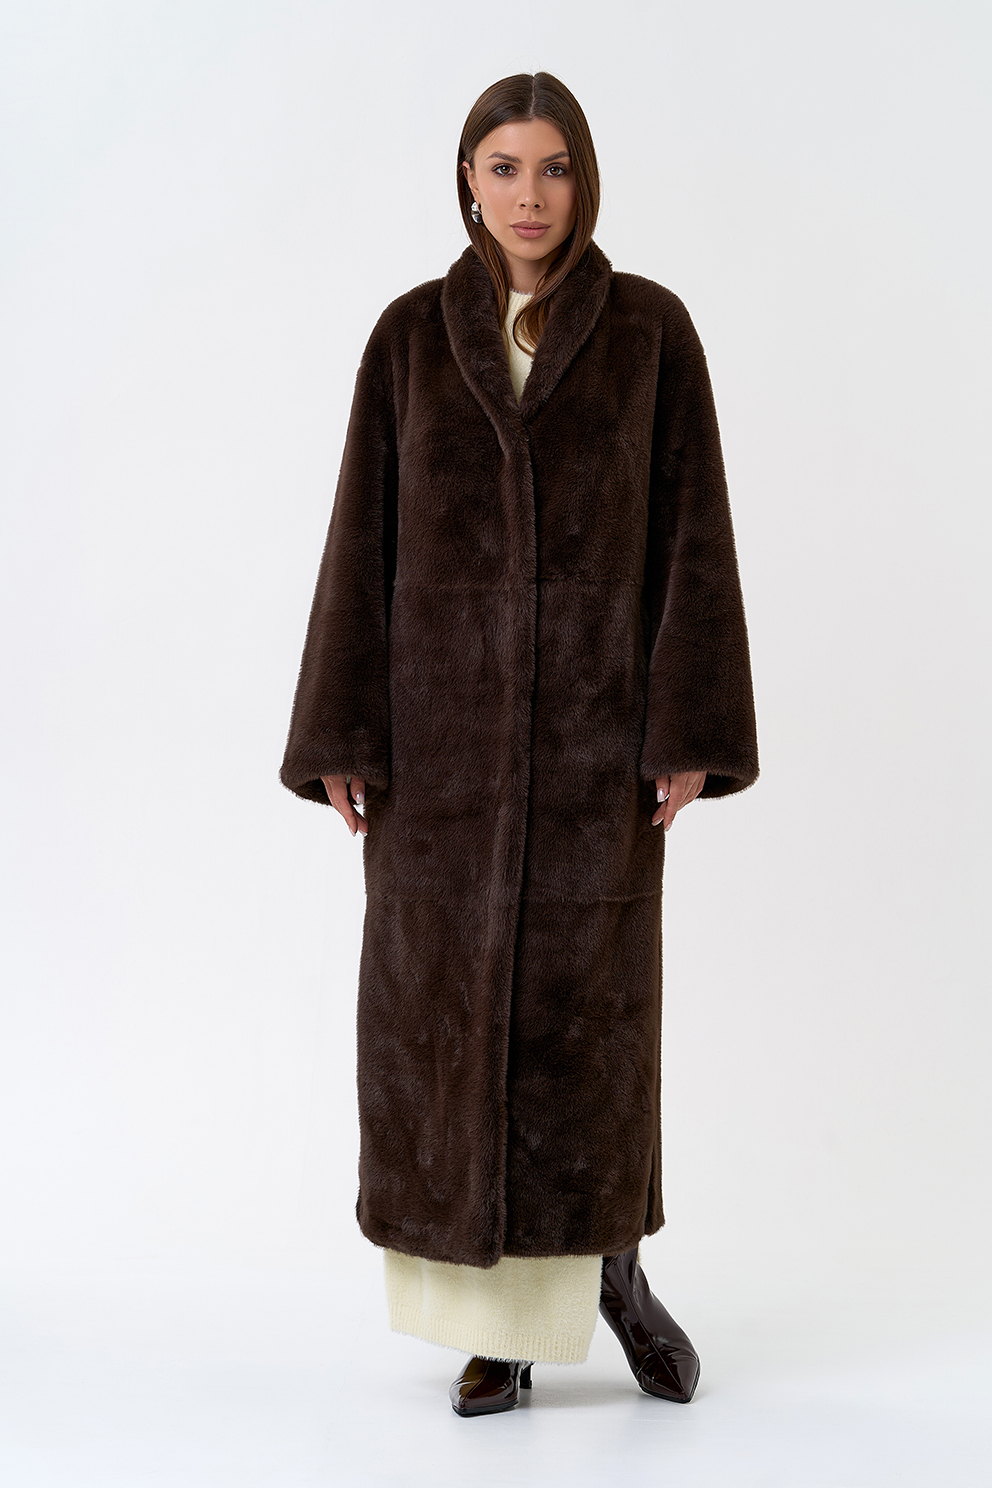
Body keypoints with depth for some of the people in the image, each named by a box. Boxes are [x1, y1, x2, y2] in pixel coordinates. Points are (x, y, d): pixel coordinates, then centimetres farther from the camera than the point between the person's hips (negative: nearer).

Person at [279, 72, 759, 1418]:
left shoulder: (652, 329, 2)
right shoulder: (410, 335, 5)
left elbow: (691, 532, -1)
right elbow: (364, 537, 3)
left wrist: (690, 730, -7)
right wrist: (340, 736, -2)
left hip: (594, 714, -1)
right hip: (443, 712, 1)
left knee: (592, 1006, 0)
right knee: (451, 1007, 1)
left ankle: (614, 1267, 25)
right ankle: (503, 1316, 15)